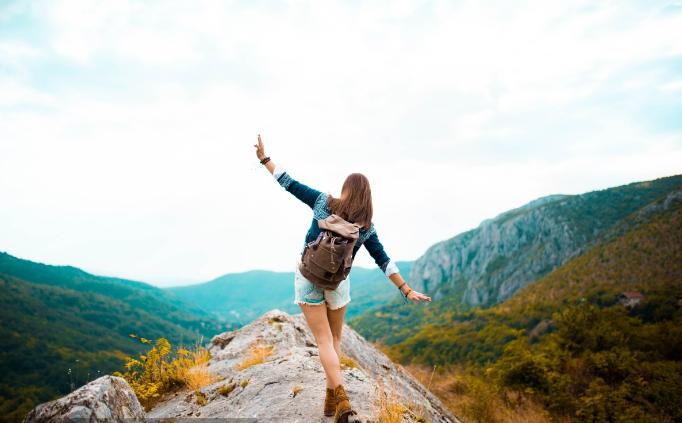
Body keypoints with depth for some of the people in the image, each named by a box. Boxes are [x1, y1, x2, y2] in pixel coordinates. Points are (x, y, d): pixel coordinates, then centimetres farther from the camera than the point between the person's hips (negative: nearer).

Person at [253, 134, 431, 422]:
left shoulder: (323, 202, -6)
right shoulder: (366, 226, -2)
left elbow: (290, 184, -4)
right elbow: (384, 262, -2)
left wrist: (265, 159, 6)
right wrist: (406, 290, 4)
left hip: (308, 278, -1)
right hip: (337, 283, 1)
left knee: (324, 340, 2)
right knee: (335, 338, 18)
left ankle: (340, 399, -10)